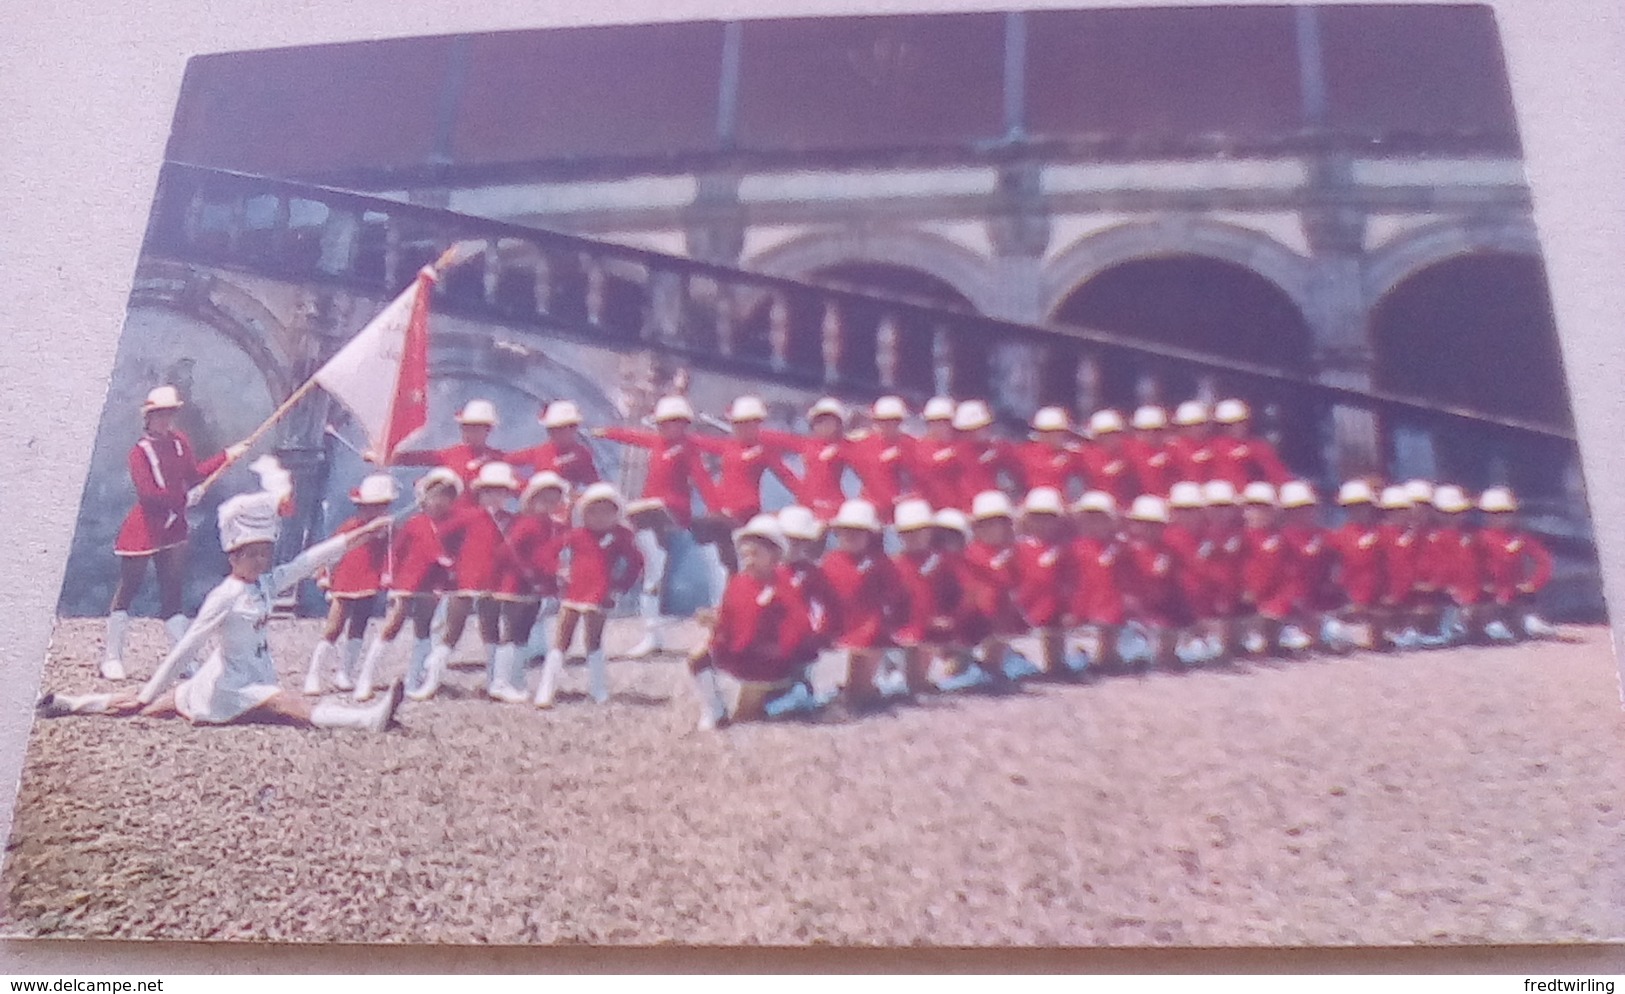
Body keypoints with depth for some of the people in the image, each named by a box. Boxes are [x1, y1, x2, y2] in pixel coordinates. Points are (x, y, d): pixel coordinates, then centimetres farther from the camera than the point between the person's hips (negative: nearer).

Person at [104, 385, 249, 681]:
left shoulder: (180, 441, 8)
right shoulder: (140, 451, -13)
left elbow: (194, 473, 14)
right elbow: (148, 493, -22)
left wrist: (228, 455, 10)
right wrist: (184, 498, -18)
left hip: (173, 529, 6)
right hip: (142, 531, -6)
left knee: (173, 594, 8)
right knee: (127, 590, 1)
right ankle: (112, 658, 8)